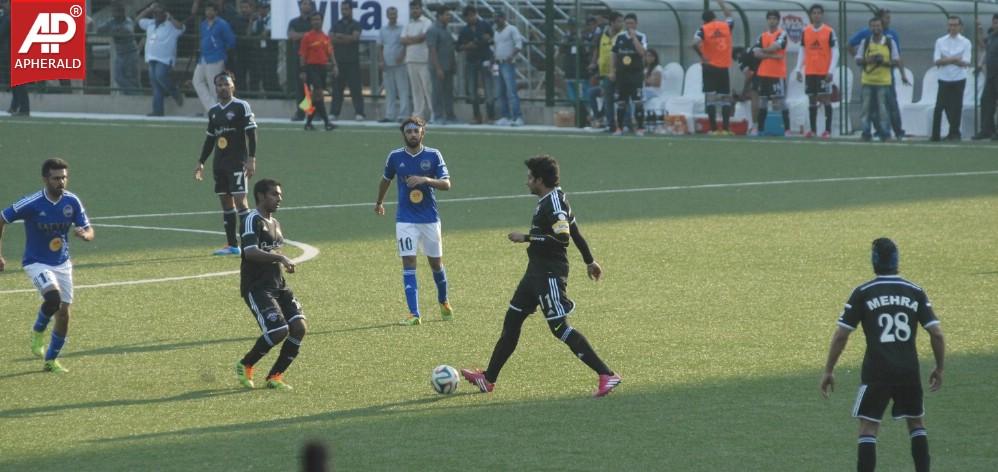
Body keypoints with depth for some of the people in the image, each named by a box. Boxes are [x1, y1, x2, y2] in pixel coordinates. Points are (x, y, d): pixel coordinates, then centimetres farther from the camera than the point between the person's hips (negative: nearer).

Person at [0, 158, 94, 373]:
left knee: (63, 313, 3)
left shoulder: (72, 202, -8)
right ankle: (38, 331, 1)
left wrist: (84, 234, -28)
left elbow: (89, 230, -2)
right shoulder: (32, 203, -19)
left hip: (62, 263, 5)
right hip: (36, 263, -5)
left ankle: (51, 360, 23)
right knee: (53, 297, -30)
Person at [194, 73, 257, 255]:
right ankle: (232, 245, 12)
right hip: (219, 163, 7)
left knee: (239, 199, -13)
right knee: (225, 201, 7)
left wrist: (251, 159, -16)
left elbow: (251, 133, -9)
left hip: (237, 162, -7)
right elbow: (210, 139, 22)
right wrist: (201, 163, 21)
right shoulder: (213, 111, 14)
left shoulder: (241, 107, -5)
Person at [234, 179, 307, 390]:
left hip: (278, 285, 9)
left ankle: (275, 377, 6)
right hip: (256, 288, -9)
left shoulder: (275, 223, 18)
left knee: (299, 327, -7)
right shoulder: (253, 220, -11)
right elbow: (251, 252, -26)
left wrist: (285, 263, 12)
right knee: (279, 330, -20)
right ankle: (245, 366, 4)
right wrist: (280, 258, -27)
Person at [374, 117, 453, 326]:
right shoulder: (395, 157, 0)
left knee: (436, 263, 11)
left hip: (430, 218, 0)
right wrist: (379, 202, 32)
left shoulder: (433, 155, -4)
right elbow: (386, 179, 19)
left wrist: (425, 179, -26)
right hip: (405, 220, 0)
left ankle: (443, 301, 38)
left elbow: (446, 184, -10)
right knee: (409, 264, -10)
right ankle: (414, 314, -14)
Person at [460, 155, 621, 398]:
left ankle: (607, 375, -10)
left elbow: (562, 238, -28)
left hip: (550, 275, -10)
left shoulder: (554, 203, -18)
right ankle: (488, 378, 23)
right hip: (537, 271, 10)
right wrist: (590, 260, 31)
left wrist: (526, 238, -22)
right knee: (512, 320, 14)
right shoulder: (550, 200, 12)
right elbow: (574, 231, 21)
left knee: (560, 327, -10)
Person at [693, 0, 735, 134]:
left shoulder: (704, 29, -4)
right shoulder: (726, 26, 5)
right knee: (725, 98, 9)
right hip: (724, 68, 2)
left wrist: (702, 56, -8)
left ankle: (714, 128, -8)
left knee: (710, 98, -2)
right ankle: (725, 128, 4)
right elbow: (729, 16, 28)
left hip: (710, 67, -2)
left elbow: (696, 43, -20)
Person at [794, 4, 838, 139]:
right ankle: (813, 130, 12)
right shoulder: (805, 32, 7)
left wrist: (831, 71, -12)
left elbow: (835, 53, -5)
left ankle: (828, 130, -2)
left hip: (824, 72, -4)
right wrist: (799, 69, 5)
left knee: (826, 98, -4)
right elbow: (802, 52, 11)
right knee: (812, 99, 6)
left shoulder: (829, 32, -4)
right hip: (810, 72, 4)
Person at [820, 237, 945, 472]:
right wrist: (939, 369, 14)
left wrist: (828, 371, 4)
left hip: (876, 372, -3)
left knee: (868, 428, 1)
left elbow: (841, 335, -5)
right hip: (909, 371, 3)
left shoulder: (863, 293, -4)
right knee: (916, 423, 20)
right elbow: (937, 334, 1)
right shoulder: (915, 292, 3)